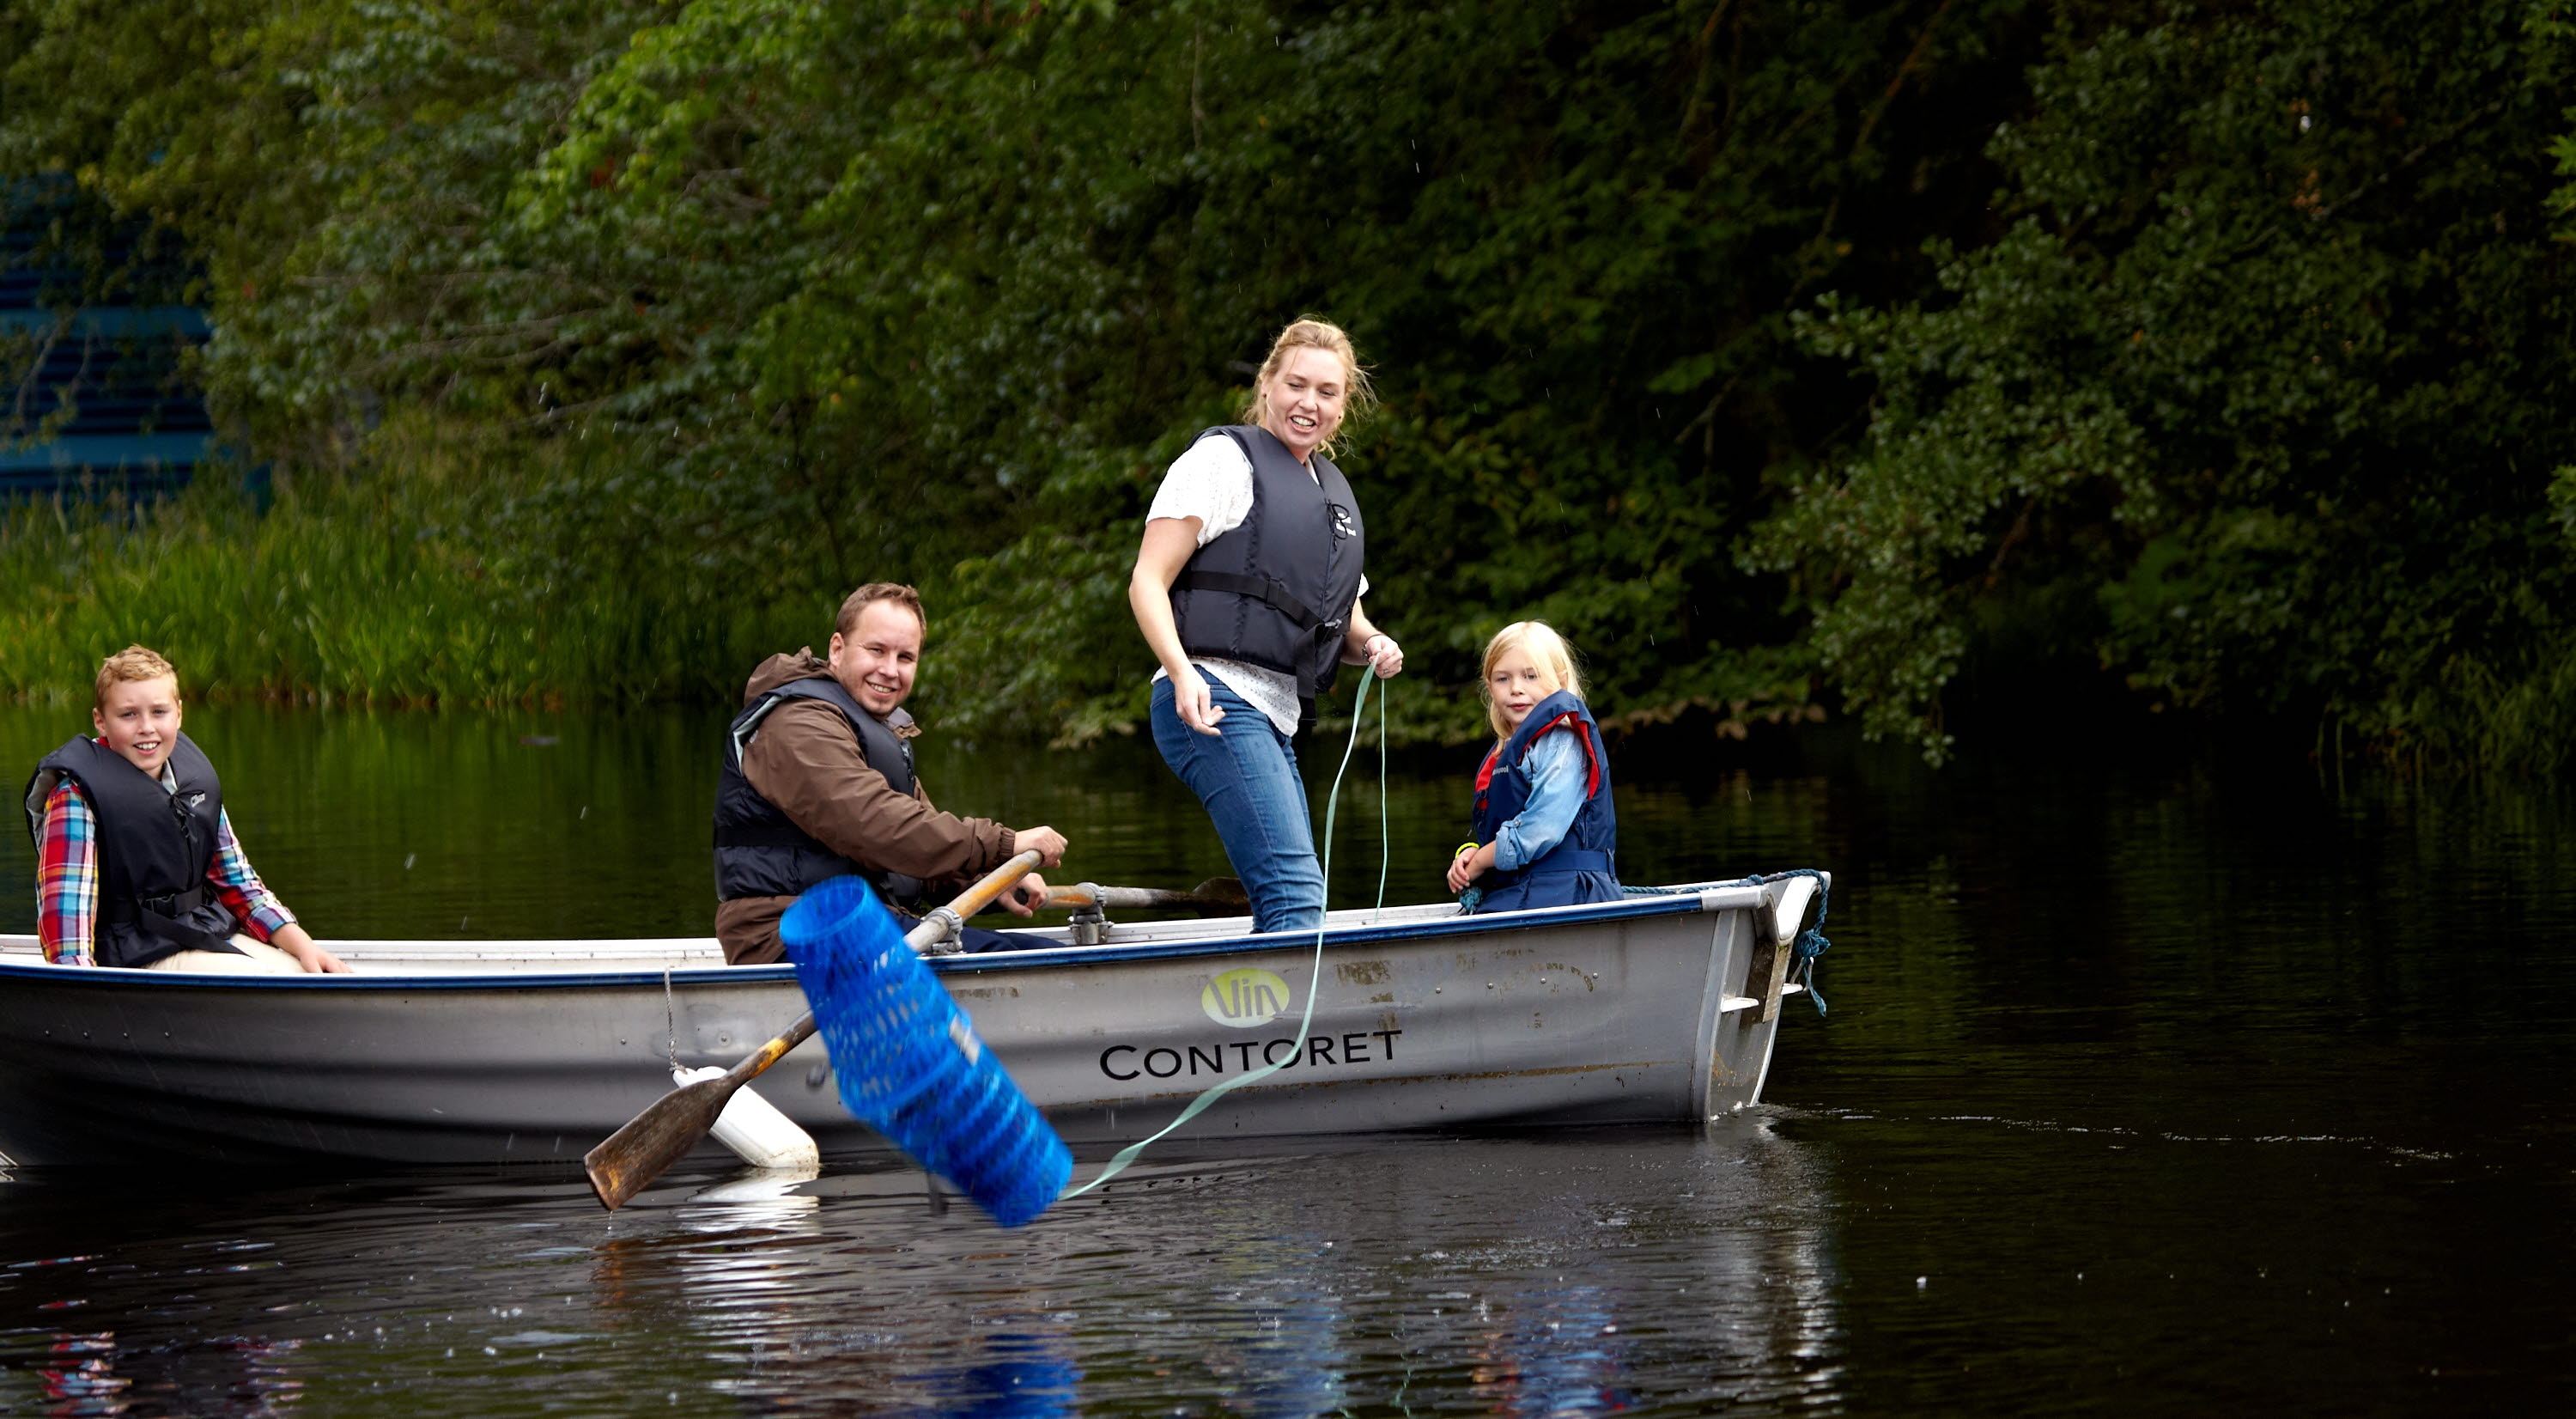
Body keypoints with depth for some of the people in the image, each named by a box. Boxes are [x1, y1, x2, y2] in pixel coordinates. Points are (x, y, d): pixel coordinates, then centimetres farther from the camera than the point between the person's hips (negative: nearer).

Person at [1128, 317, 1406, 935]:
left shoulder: (1334, 491, 24)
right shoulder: (1225, 459, 0)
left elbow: (1343, 624, 32)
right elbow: (1148, 583, -7)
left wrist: (1371, 645, 7)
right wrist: (1183, 674, -23)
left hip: (1276, 721, 9)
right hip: (1214, 704, -9)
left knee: (1295, 899, 7)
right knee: (1295, 892, -22)